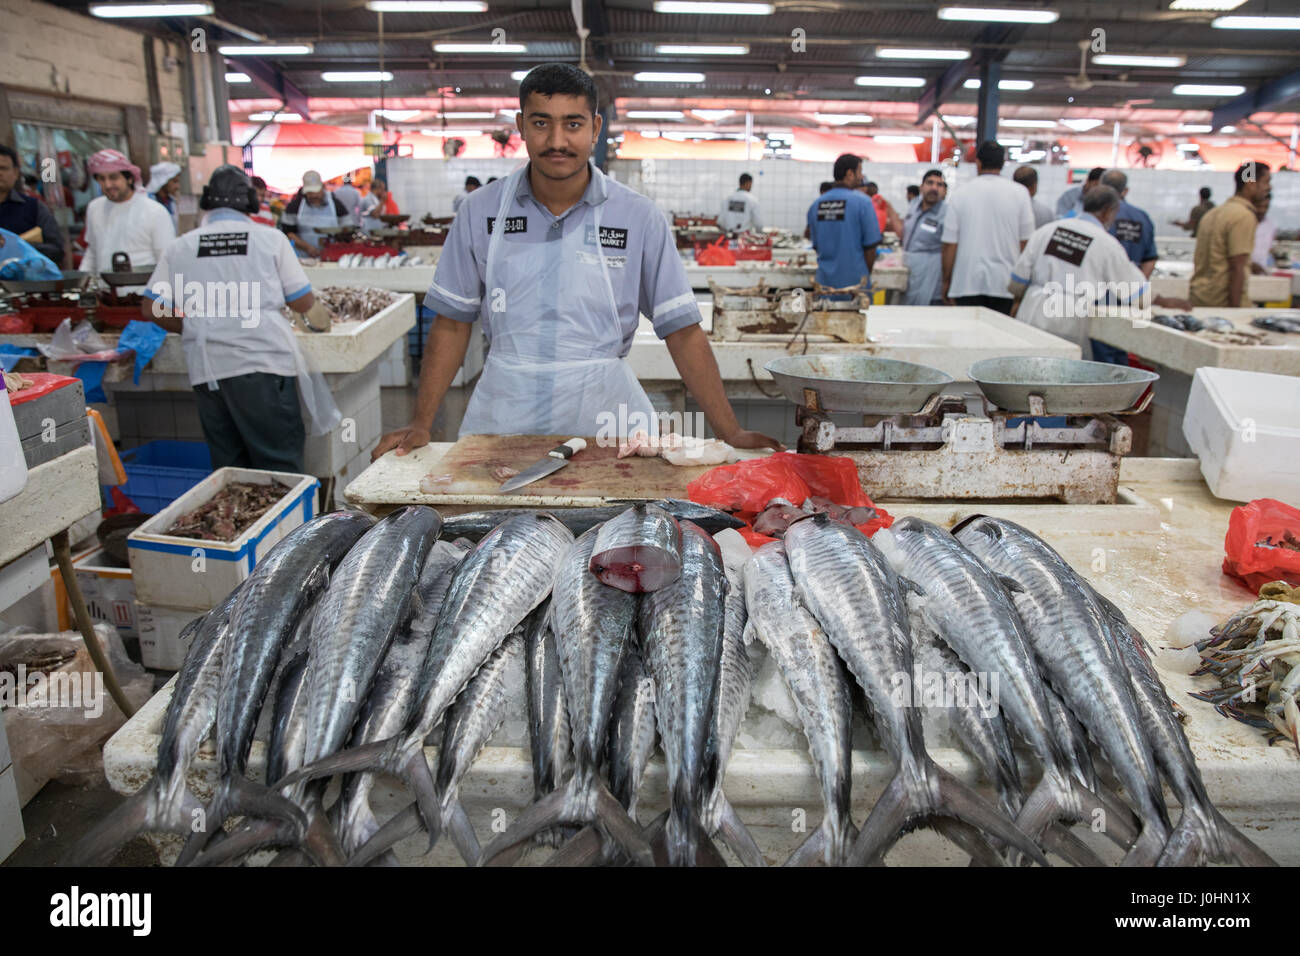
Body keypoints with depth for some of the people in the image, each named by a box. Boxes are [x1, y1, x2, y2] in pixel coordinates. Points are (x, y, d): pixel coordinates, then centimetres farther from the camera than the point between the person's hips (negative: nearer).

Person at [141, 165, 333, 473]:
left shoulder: (179, 248, 9)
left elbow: (151, 308, 9)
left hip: (206, 369, 3)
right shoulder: (270, 239, 1)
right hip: (262, 365, -3)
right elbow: (303, 303, 4)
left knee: (227, 465, 12)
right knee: (280, 465, 1)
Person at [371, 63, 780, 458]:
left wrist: (731, 433, -8)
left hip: (604, 415, -1)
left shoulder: (639, 218, -3)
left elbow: (683, 333, -2)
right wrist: (421, 423, -1)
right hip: (503, 418, 1)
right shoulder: (480, 211, 2)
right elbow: (453, 324, 7)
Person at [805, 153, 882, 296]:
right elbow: (870, 246, -7)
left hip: (825, 280, 5)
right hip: (854, 281, -5)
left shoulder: (815, 205, 5)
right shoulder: (862, 202, -9)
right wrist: (866, 274, 8)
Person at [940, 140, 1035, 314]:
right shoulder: (1019, 193, 1)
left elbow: (949, 244, 1)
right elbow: (1026, 241, 3)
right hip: (1005, 283, 0)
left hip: (967, 283, 0)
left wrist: (946, 281, 10)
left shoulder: (960, 195, 1)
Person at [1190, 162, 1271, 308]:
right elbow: (1237, 269, -17)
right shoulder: (1245, 215, -11)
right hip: (1224, 303, -9)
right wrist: (1235, 309, -18)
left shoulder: (1213, 212, 15)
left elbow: (1197, 260, 19)